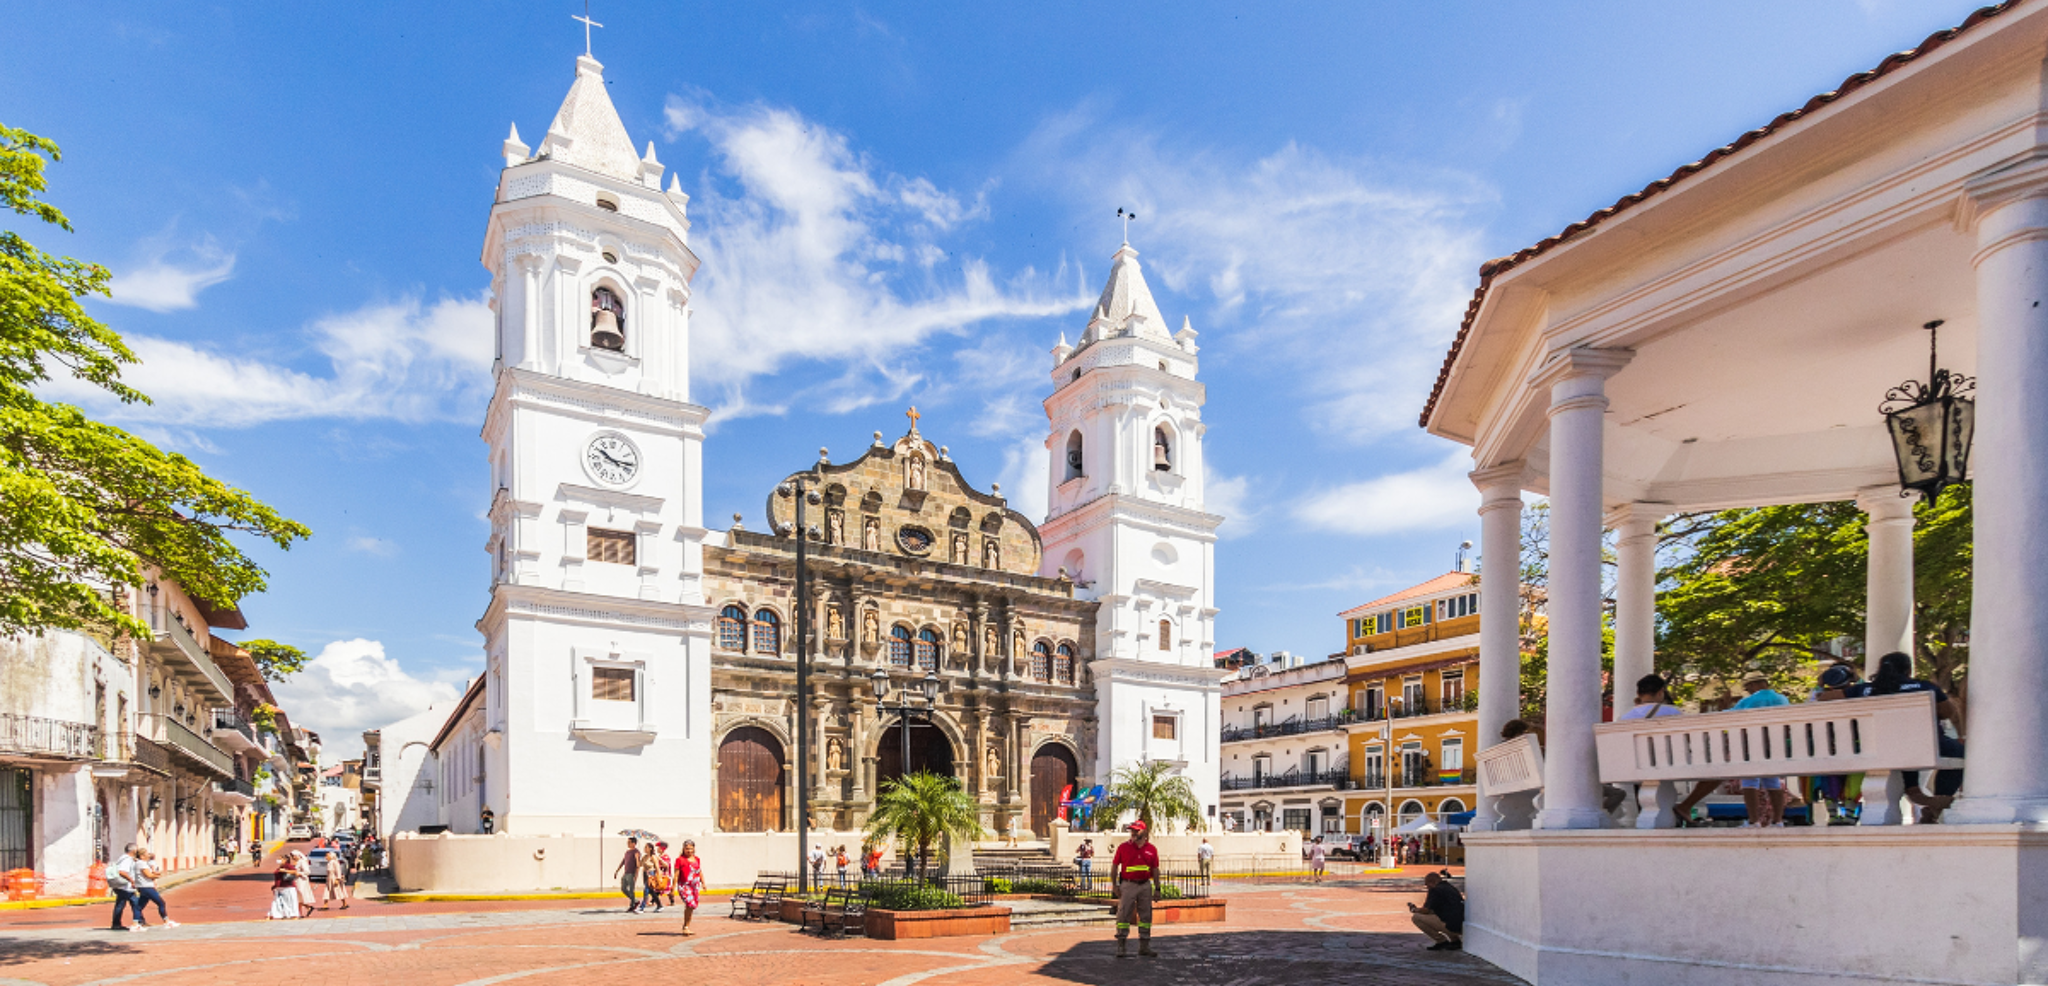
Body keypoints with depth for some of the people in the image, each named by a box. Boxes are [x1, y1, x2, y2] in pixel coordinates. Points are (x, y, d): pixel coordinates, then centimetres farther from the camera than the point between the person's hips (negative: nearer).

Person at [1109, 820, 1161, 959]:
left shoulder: (1152, 849, 6)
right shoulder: (1123, 848, 0)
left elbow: (1155, 870, 11)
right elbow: (1114, 866, 3)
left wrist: (1157, 888, 8)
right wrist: (1114, 885, -2)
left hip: (1145, 885, 3)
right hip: (1128, 885, -2)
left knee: (1146, 916, 8)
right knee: (1123, 915, -5)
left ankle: (1144, 947, 19)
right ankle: (1121, 946, 2)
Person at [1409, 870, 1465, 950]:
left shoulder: (1435, 890, -5)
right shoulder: (1452, 888, 21)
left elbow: (1426, 910, -6)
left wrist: (1414, 910, 15)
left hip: (1451, 927, -9)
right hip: (1462, 928, 9)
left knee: (1416, 917, -5)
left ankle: (1442, 941, 0)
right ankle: (1455, 939, 18)